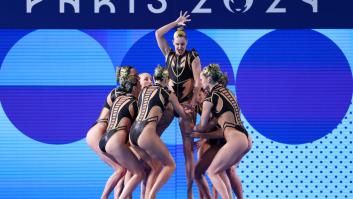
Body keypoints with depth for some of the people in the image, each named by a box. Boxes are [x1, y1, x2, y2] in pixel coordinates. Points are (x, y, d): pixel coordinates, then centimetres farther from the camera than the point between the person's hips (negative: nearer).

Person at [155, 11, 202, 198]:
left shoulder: (193, 57, -1)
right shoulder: (169, 55, 10)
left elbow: (198, 82, -9)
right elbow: (158, 34, 5)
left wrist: (193, 103, -18)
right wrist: (176, 22, 2)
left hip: (187, 102, -4)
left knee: (188, 147, -7)